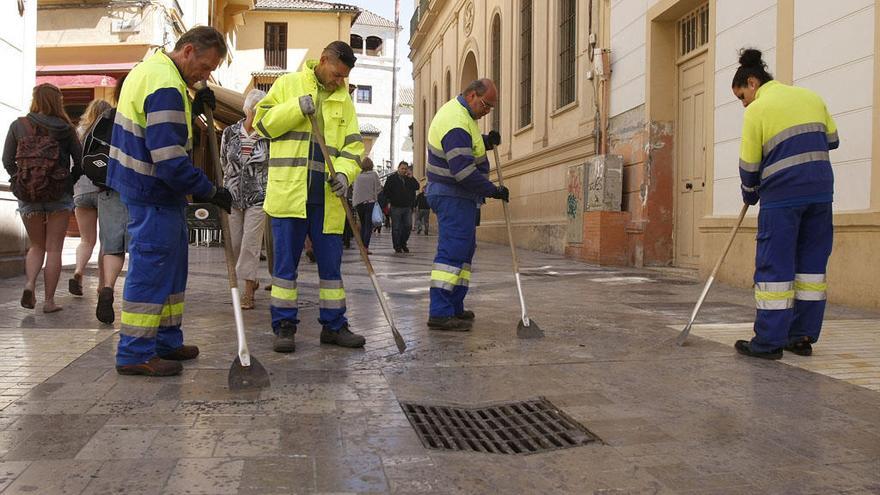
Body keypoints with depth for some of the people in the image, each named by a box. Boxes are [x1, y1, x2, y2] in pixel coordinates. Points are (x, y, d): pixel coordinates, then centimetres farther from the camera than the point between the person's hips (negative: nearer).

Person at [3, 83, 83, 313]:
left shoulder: (18, 126, 1)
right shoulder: (66, 129, -3)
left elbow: (7, 160, 2)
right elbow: (80, 162, -2)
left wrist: (19, 180, 15)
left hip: (27, 196, 2)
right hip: (59, 195, -2)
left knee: (36, 245, 18)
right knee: (54, 249, 6)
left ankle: (29, 284, -5)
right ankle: (49, 300, 7)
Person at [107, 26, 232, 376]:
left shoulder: (152, 68, 12)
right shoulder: (165, 86, -21)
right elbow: (171, 161, -26)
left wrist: (192, 109, 5)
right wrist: (211, 192, -17)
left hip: (157, 191, 11)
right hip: (153, 193, -11)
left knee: (170, 266, 16)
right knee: (151, 268, -5)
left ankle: (166, 341, 25)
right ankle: (135, 353, 4)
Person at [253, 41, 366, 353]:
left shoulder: (344, 101, 16)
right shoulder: (288, 84, 7)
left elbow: (353, 145, 11)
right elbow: (263, 122, 0)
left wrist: (344, 172, -8)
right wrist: (298, 108, -12)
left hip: (327, 196, 3)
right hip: (288, 190, -3)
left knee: (331, 262, 7)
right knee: (285, 262, 1)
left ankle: (333, 325, 18)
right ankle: (284, 326, 10)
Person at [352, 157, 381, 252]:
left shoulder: (358, 175, 2)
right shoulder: (374, 174, -3)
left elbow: (355, 190, 2)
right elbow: (378, 189, -3)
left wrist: (355, 203, 9)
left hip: (359, 203, 3)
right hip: (370, 202, -3)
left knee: (363, 225, 15)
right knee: (369, 226, 0)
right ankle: (365, 247, -8)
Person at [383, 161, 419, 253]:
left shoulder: (409, 179, 12)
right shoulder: (392, 178, 0)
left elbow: (417, 187, -2)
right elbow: (386, 191, -3)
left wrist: (410, 177, -7)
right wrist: (392, 199, -7)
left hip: (407, 207, 4)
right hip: (396, 207, -4)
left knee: (408, 226, 4)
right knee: (396, 228, 1)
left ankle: (403, 243, 21)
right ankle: (397, 246, 8)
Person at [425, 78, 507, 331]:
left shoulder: (456, 110, 13)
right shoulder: (457, 123, -20)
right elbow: (463, 170, -26)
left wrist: (485, 142, 8)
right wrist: (493, 190, -17)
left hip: (457, 196, 11)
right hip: (453, 196, -11)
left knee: (463, 250, 13)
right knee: (453, 251, -13)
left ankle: (454, 308, 18)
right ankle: (439, 313, -12)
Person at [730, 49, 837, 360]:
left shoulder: (757, 110, -4)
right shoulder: (811, 97, 13)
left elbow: (749, 165, -2)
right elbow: (832, 140, 20)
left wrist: (749, 194, 14)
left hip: (781, 195, -6)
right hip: (821, 191, 6)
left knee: (774, 265, -1)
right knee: (812, 262, 11)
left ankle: (769, 341, 1)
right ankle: (803, 337, 16)